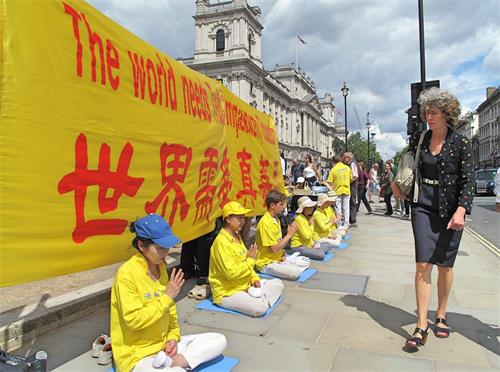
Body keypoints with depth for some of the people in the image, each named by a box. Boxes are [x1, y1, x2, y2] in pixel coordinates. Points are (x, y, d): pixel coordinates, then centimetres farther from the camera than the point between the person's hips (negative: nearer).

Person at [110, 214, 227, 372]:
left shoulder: (160, 267, 5)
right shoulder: (127, 273, -19)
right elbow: (134, 320, -24)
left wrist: (173, 337, 0)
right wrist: (167, 296, -21)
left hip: (164, 344, 9)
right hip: (137, 355, -9)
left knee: (220, 340, 2)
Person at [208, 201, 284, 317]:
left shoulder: (237, 236, 9)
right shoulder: (221, 242, -22)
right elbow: (231, 273, -28)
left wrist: (255, 278, 0)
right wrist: (250, 260, -16)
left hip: (245, 285, 10)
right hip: (227, 293, -9)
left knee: (278, 283, 9)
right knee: (260, 308, -30)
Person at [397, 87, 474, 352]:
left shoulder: (461, 144, -4)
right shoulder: (420, 141, 6)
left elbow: (468, 181, -8)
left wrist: (461, 210, -20)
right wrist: (400, 187, 4)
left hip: (449, 211, -1)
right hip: (423, 209, 2)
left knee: (445, 266, 10)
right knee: (423, 264, -5)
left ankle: (441, 316, 30)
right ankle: (421, 326, 0)